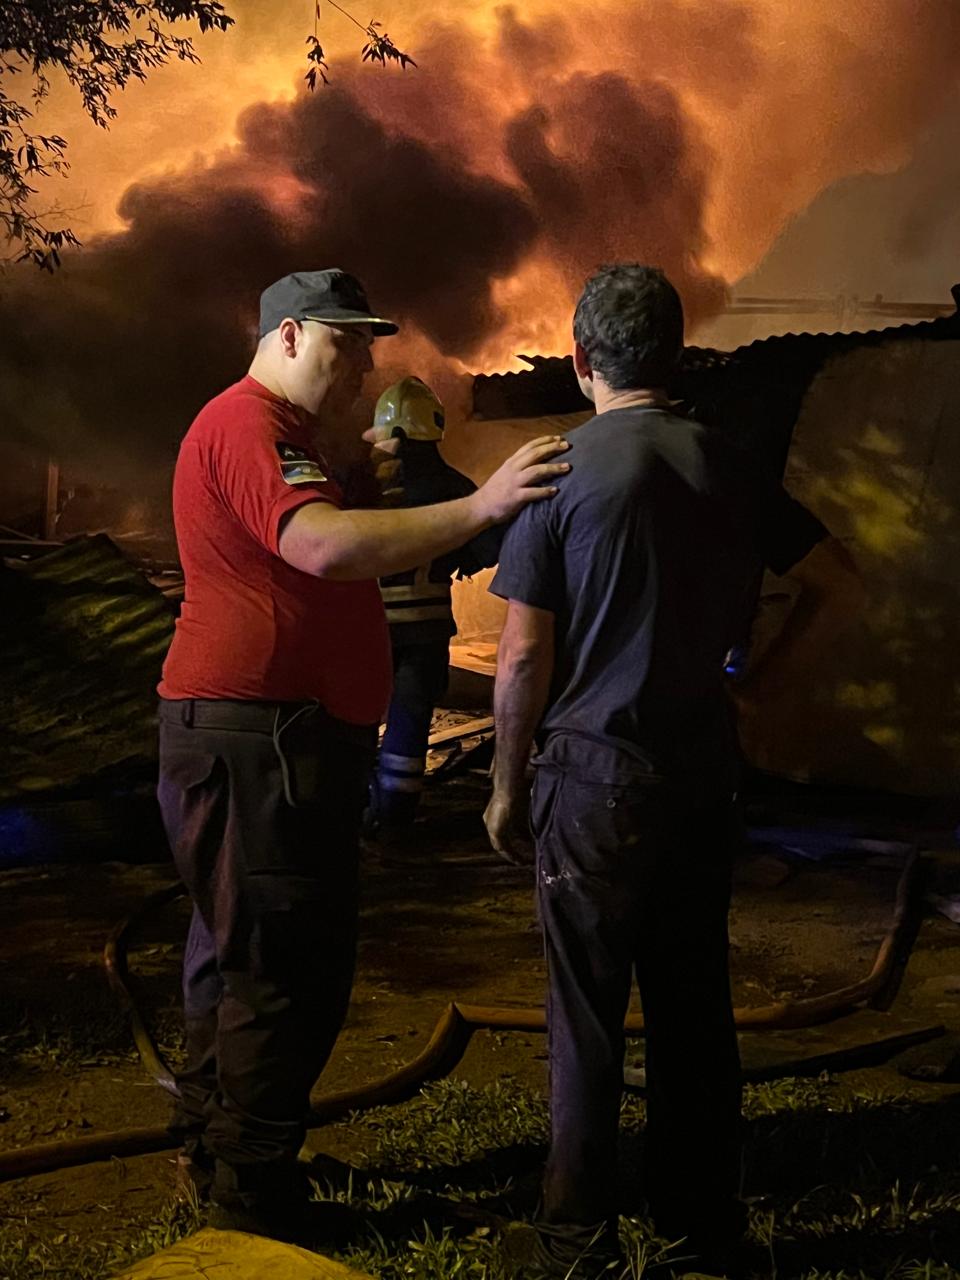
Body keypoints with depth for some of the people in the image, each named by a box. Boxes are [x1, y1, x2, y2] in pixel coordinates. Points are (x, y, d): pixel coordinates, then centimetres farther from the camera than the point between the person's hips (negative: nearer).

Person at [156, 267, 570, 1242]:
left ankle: (215, 1152, 31)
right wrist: (478, 509, -33)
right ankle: (256, 1207, -3)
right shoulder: (249, 425, -14)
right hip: (258, 734, -12)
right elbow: (325, 546, -31)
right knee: (288, 966, -9)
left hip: (270, 736, 12)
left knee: (238, 951, 19)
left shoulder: (280, 432, 23)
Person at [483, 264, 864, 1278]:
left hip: (596, 768, -4)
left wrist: (507, 786, 0)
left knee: (588, 1012, 3)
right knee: (694, 1002, 13)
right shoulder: (726, 468, 4)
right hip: (702, 772, 5)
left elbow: (524, 656, -9)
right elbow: (838, 586, 9)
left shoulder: (561, 471, -9)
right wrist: (756, 689, 11)